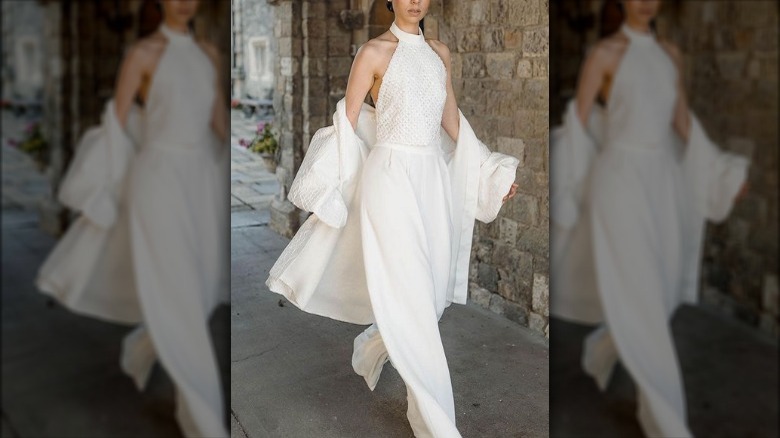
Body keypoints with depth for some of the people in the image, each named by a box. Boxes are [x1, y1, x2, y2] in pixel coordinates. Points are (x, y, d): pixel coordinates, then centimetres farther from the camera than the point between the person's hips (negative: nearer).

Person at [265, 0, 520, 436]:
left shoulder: (440, 52, 14)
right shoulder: (374, 52, -3)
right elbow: (347, 124, -2)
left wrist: (491, 173, 17)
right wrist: (325, 187, -4)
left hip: (433, 177, 6)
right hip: (391, 175, -6)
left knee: (434, 288, 10)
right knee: (408, 292, -5)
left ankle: (372, 346, 40)